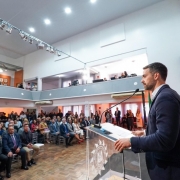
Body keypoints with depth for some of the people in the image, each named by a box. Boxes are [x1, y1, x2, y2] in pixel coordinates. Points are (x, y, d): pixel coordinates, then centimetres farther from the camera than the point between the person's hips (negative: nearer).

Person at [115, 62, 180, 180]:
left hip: (166, 167, -9)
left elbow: (164, 139, -31)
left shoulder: (165, 96, -25)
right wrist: (146, 134, 13)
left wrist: (131, 141, -23)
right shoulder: (163, 95, 8)